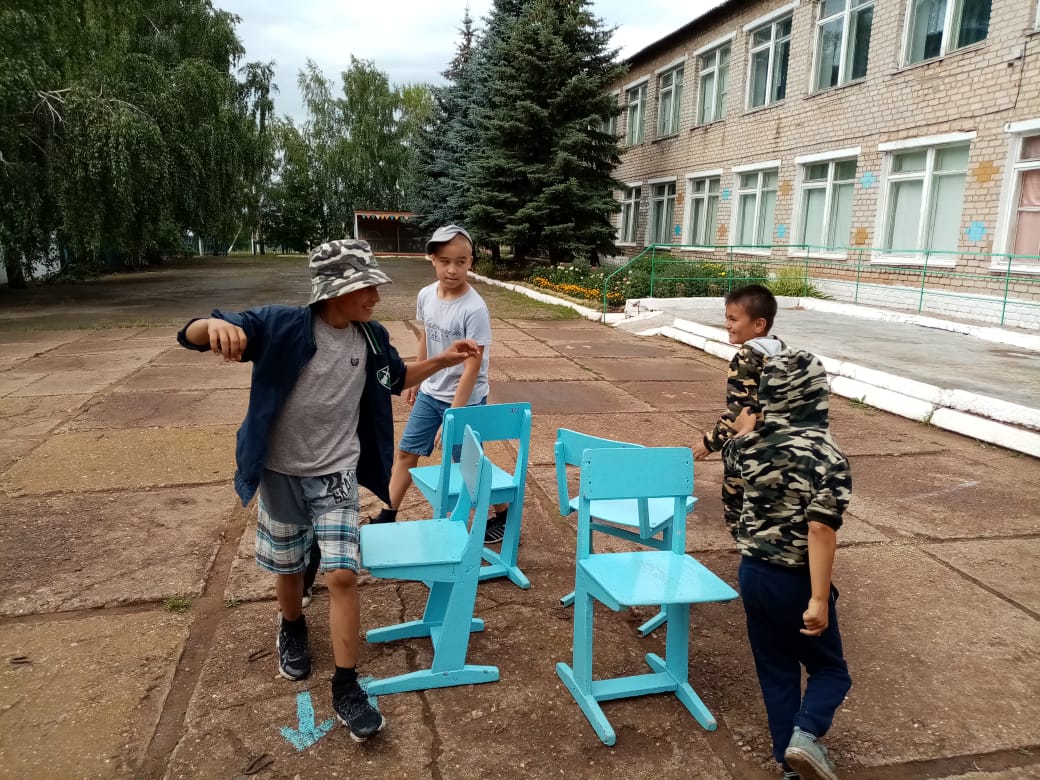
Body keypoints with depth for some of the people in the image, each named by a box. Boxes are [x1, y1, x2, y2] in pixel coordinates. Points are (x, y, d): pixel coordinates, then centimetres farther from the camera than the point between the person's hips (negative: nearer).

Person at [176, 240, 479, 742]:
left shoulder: (371, 338, -6)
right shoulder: (280, 325, -20)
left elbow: (396, 380, 15)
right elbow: (191, 337, -22)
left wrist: (444, 361, 1)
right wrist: (216, 325, -47)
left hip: (336, 474, 1)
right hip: (281, 473, -1)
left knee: (342, 574, -5)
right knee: (287, 569, 17)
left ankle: (346, 688, 9)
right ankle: (293, 629, 51)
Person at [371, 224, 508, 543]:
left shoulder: (474, 309, -24)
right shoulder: (425, 296, -5)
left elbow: (472, 367, -22)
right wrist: (415, 381, 18)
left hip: (465, 398, -6)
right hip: (430, 393, 6)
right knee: (406, 451, 12)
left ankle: (504, 514, 27)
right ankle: (386, 517, 27)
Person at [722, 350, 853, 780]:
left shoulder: (752, 444, -6)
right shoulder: (827, 458, -21)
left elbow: (730, 454, 20)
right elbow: (821, 532, -26)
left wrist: (745, 430, 38)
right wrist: (819, 599, -23)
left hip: (753, 573, 5)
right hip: (796, 581, -4)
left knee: (775, 670, 18)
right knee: (829, 668, 17)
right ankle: (806, 735, -6)